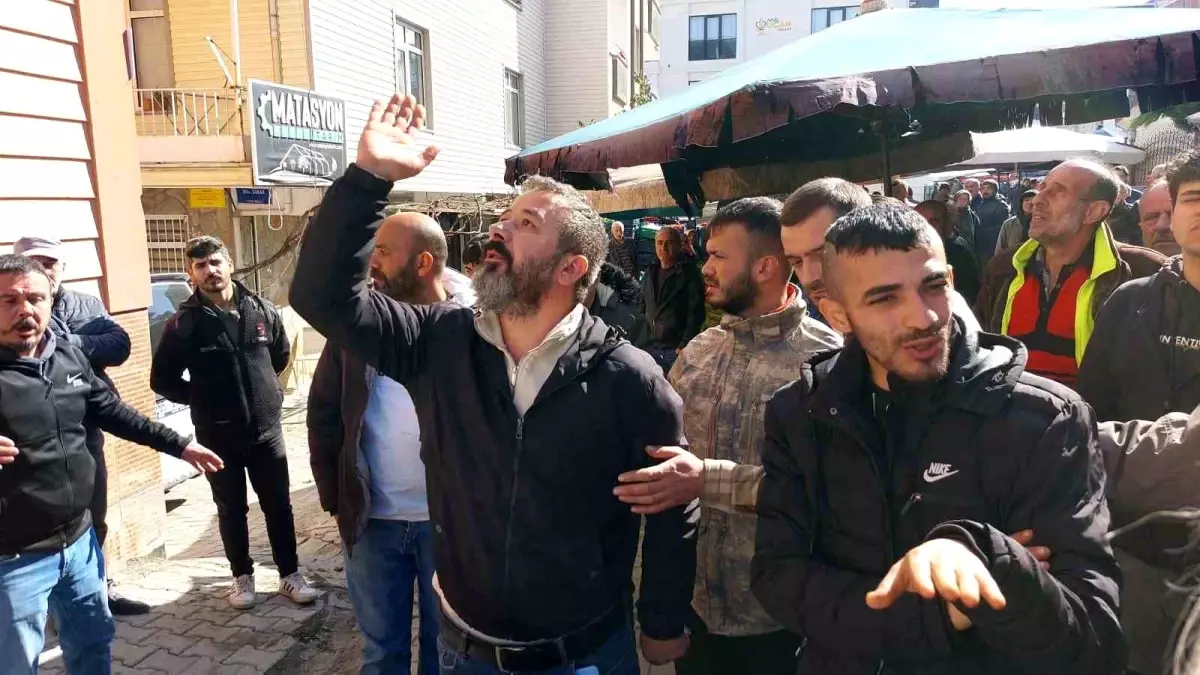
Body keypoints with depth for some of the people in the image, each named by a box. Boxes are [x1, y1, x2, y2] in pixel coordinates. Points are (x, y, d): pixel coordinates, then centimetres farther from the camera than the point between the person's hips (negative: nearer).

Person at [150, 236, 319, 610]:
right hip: (217, 437, -1)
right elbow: (162, 380, -1)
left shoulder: (262, 311, -2)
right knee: (232, 512, 13)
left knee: (279, 507, 10)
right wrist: (203, 398, -1)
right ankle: (242, 576, 31)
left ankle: (290, 575, 24)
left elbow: (281, 355, 16)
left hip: (266, 429, 2)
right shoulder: (183, 324, -9)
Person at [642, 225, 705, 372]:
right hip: (650, 347, 5)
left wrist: (684, 346, -16)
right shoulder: (651, 272, 12)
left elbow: (695, 313, -11)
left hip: (676, 349, -5)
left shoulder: (689, 273, -5)